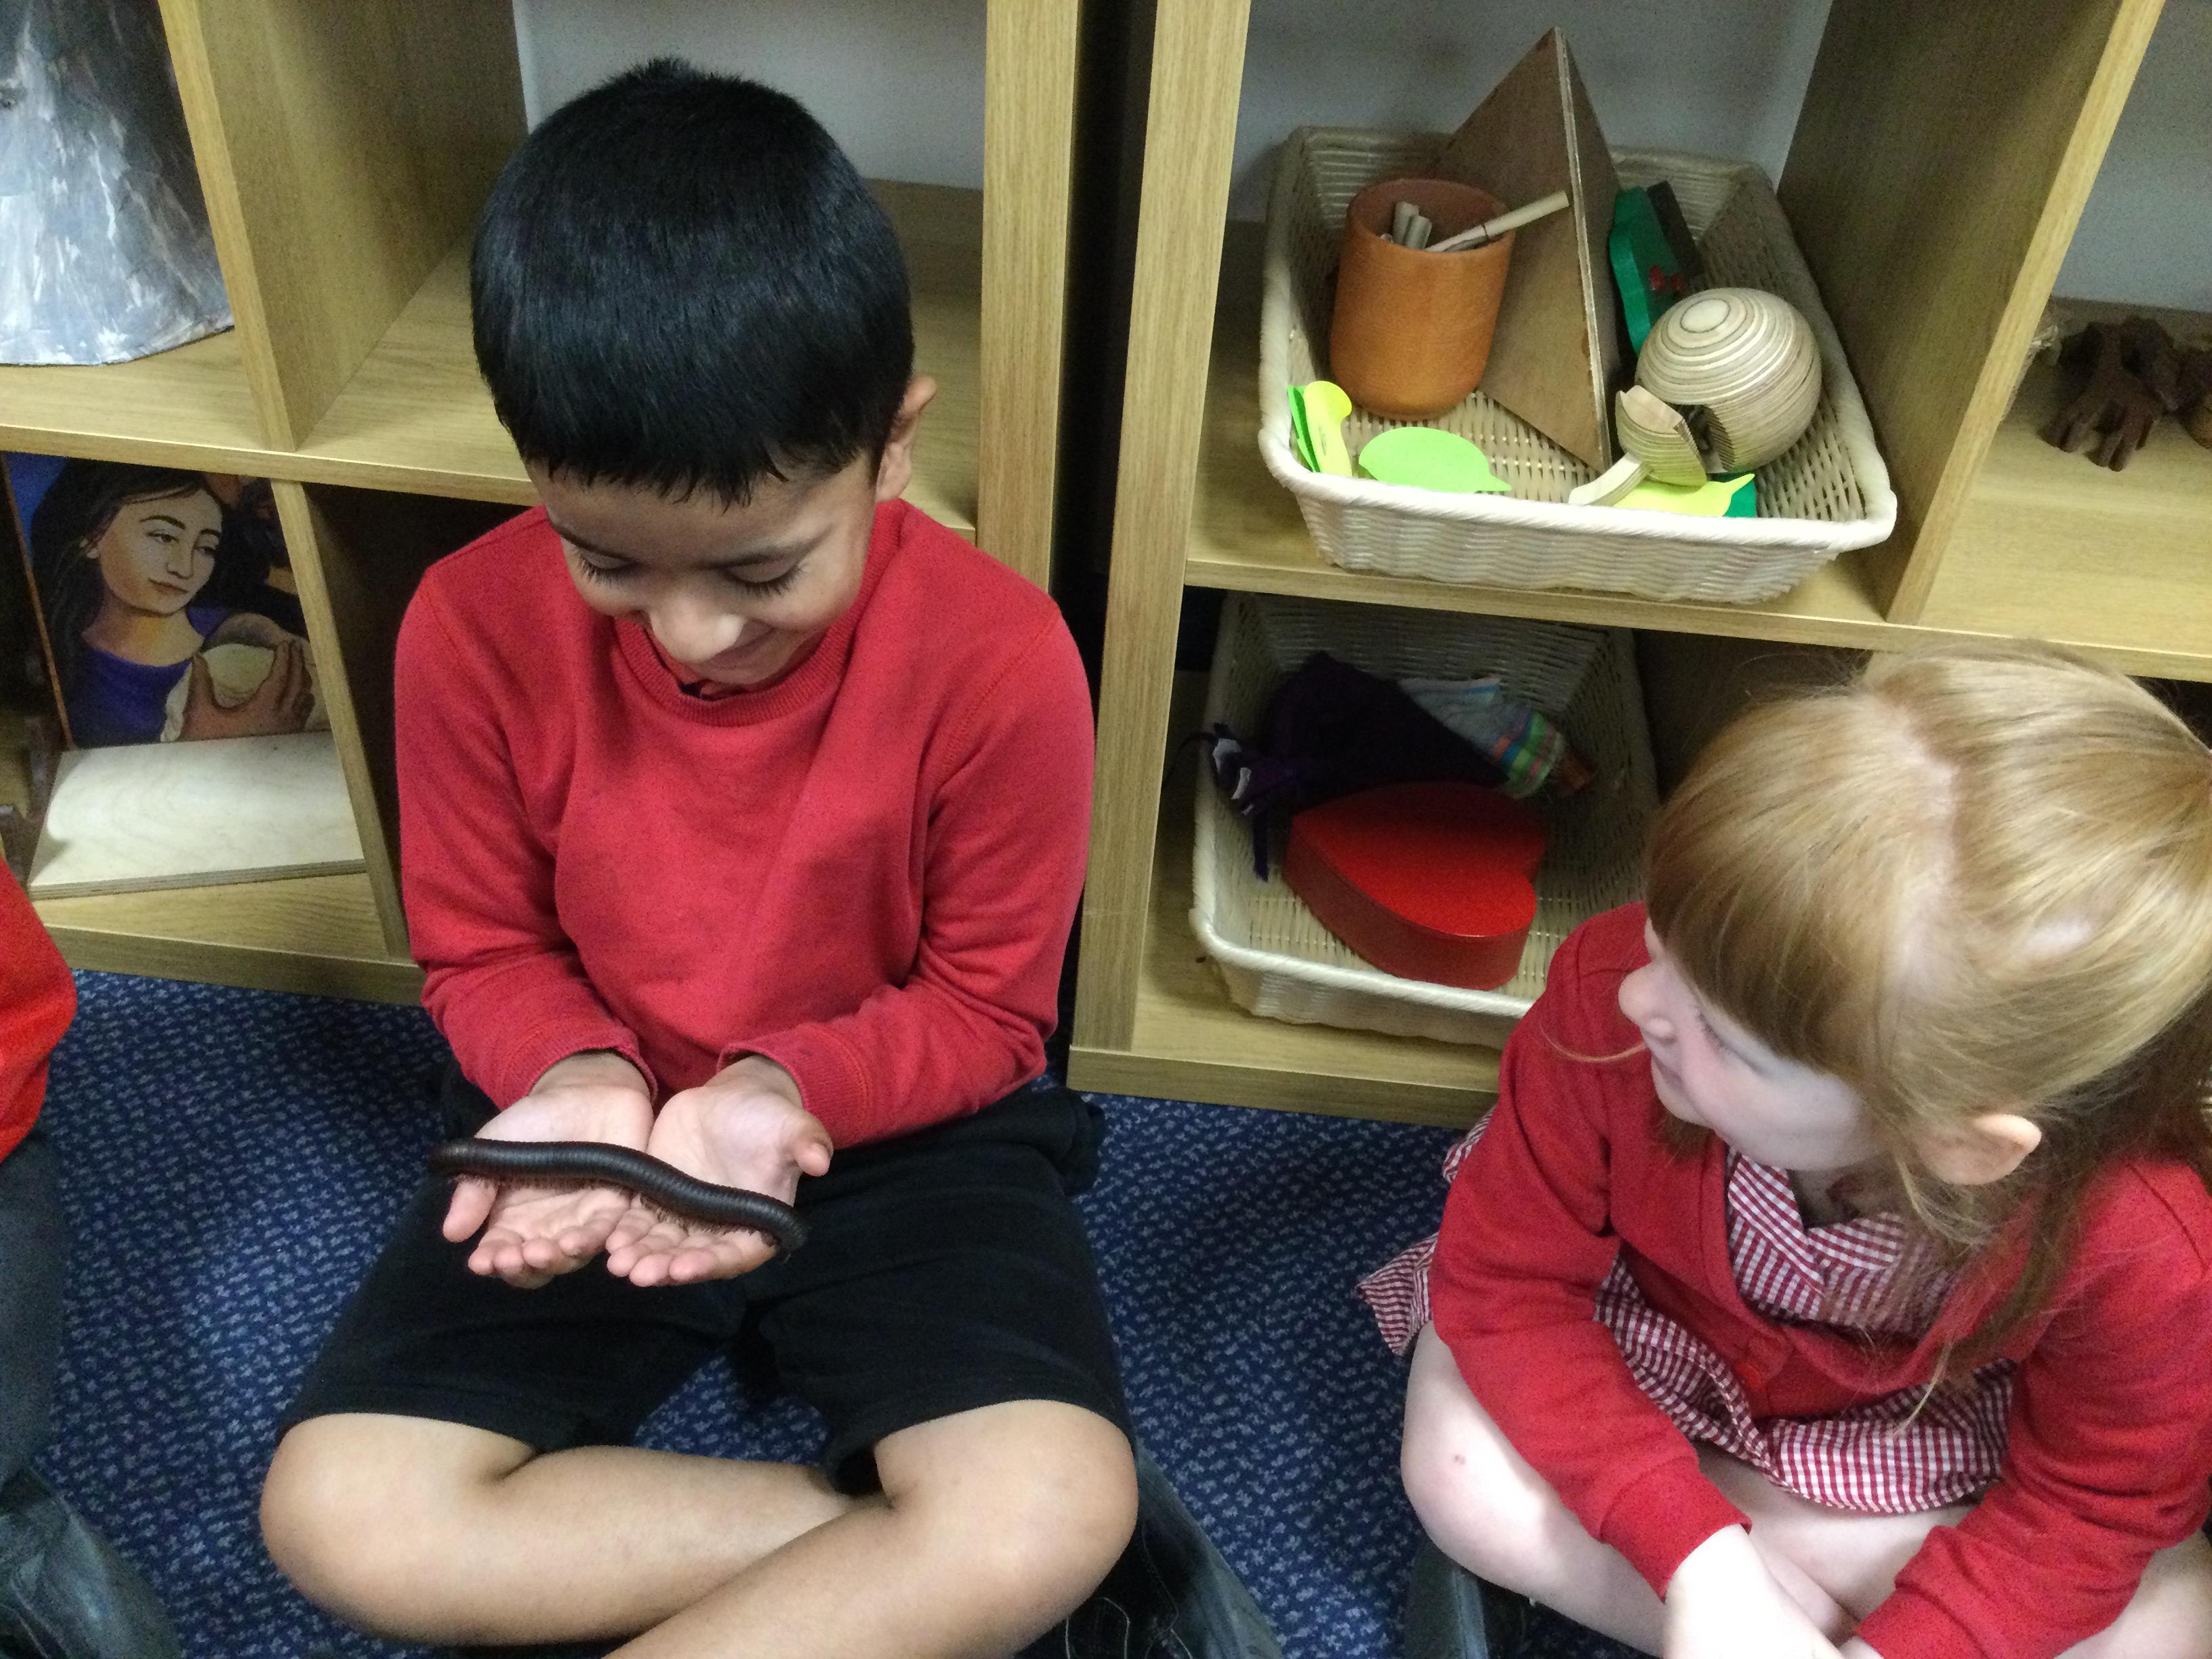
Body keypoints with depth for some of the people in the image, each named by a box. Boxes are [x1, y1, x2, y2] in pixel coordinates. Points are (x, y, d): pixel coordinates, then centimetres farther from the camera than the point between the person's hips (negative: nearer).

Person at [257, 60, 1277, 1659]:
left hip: (901, 1126, -2)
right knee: (339, 1513, -16)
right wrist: (577, 1085, -23)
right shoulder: (476, 627, -16)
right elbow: (485, 951, -1)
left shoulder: (999, 654, -22)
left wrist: (783, 1089, -28)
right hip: (606, 1116, 4)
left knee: (1051, 1518, -27)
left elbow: (985, 1006, -9)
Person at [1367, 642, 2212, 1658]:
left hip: (1916, 1431, 1)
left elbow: (2089, 1502, -15)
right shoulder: (1609, 992, -38)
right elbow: (1506, 1279, -24)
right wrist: (1698, 1559, -33)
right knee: (1463, 1476, -25)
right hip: (1642, 1331, -1)